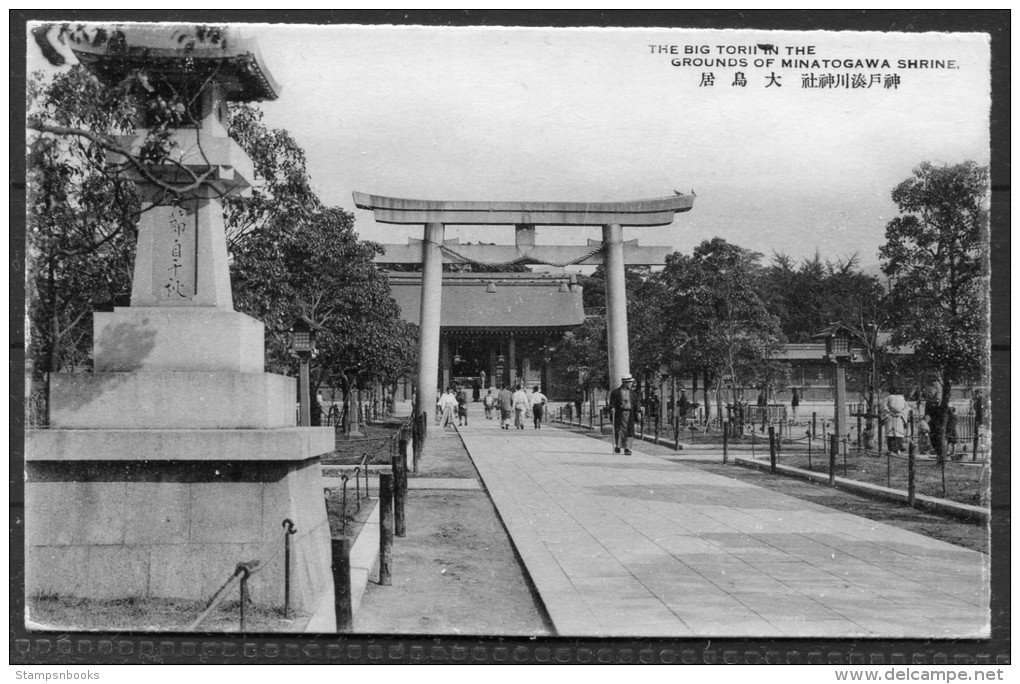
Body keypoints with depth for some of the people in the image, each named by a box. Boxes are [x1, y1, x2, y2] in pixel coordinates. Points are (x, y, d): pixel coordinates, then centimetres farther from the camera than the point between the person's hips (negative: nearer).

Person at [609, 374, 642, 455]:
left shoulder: (632, 393, 11)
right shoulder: (616, 392, 1)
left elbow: (637, 402, 10)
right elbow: (612, 401, -2)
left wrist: (638, 412, 2)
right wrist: (612, 408, -19)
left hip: (630, 414, 3)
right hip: (620, 413, -3)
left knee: (629, 431, -1)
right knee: (619, 429, -2)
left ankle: (627, 448, 5)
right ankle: (618, 446, 15)